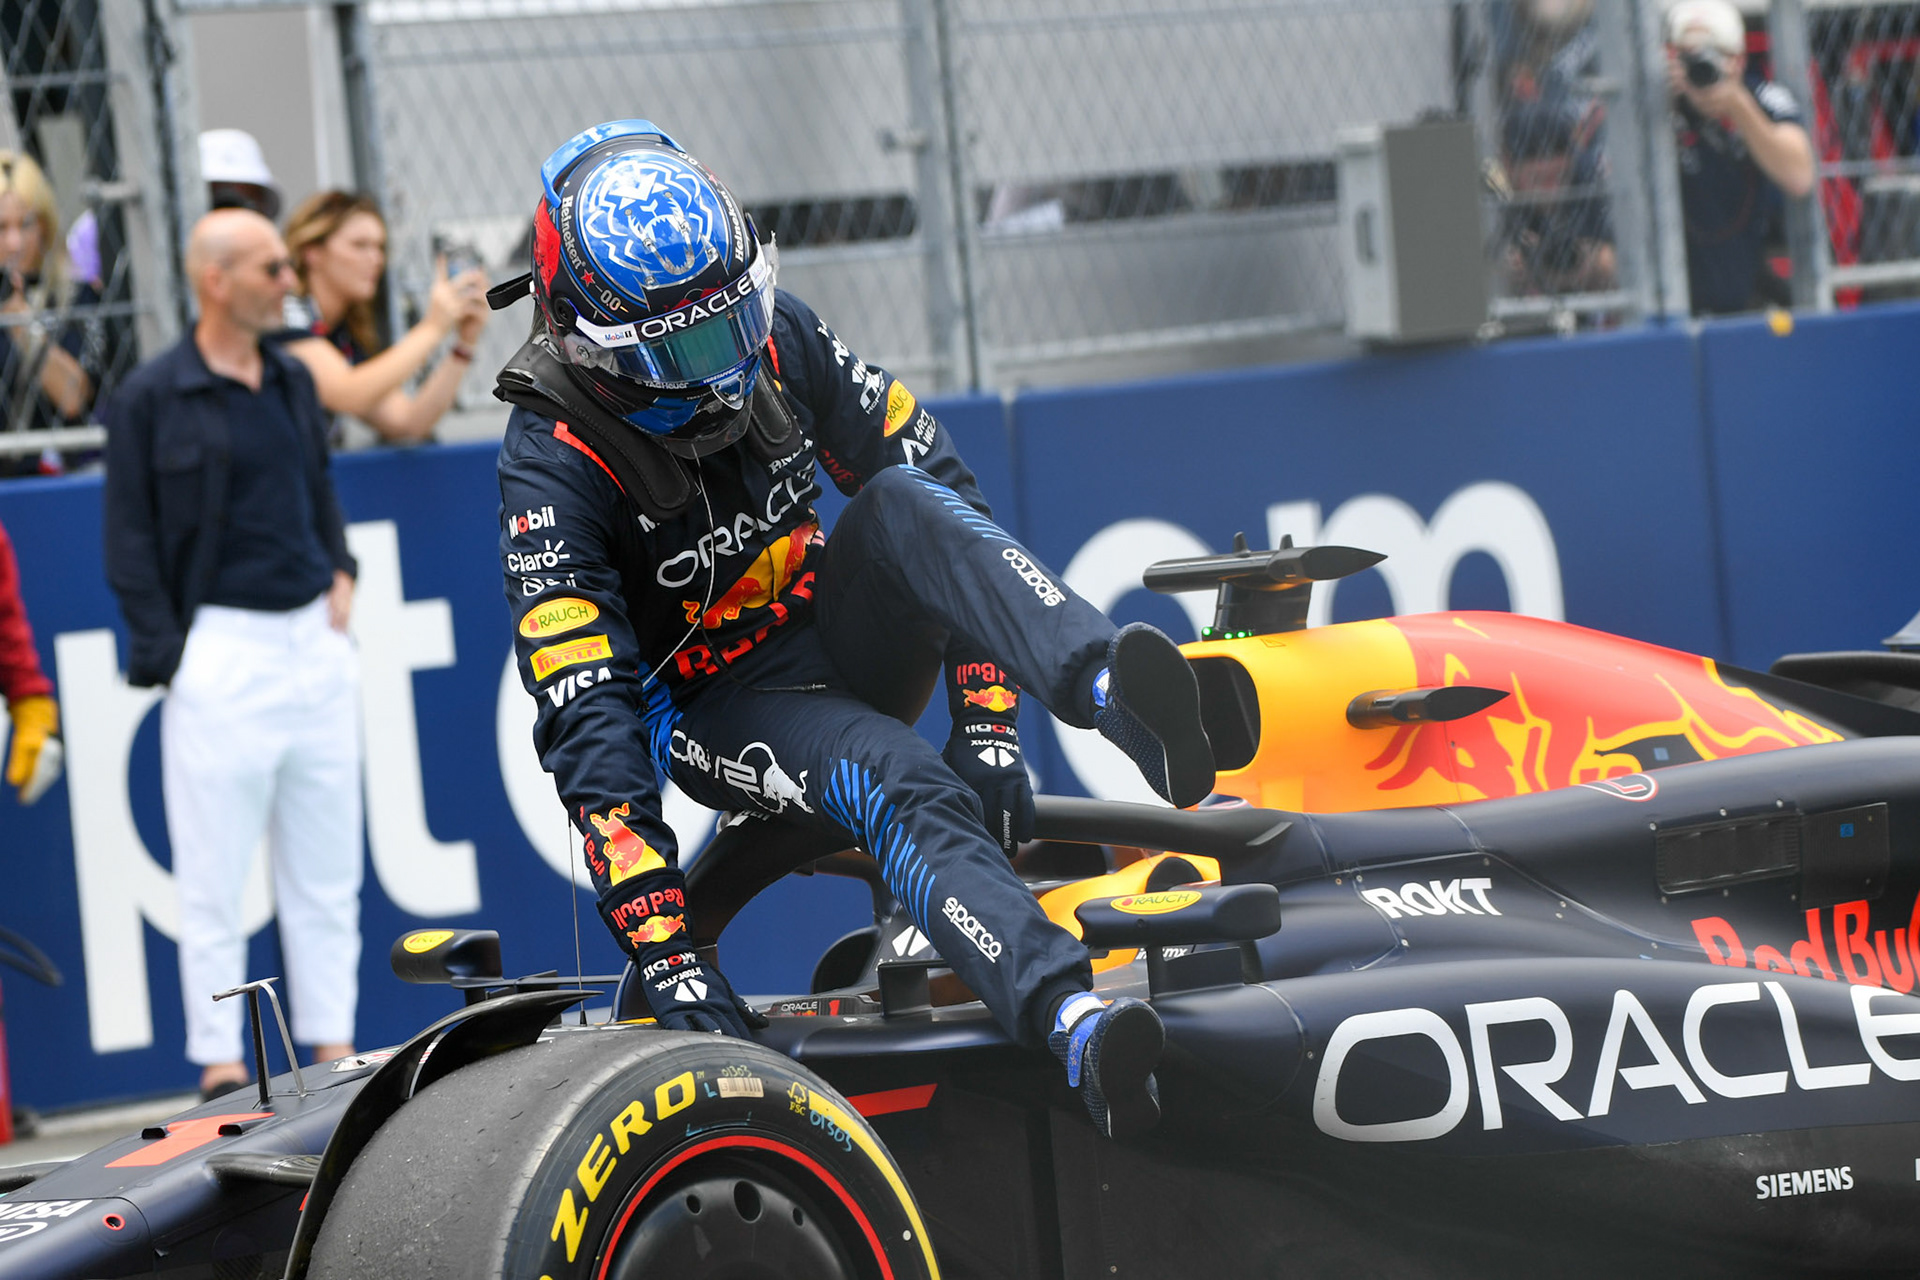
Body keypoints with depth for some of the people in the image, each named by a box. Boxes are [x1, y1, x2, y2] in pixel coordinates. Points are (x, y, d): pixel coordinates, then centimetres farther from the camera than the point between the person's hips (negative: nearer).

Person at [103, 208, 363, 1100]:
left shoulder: (292, 381, 12)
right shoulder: (150, 399, -6)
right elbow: (130, 542, -5)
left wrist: (340, 575, 9)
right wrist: (170, 653, -11)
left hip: (313, 641, 6)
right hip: (222, 650, -6)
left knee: (326, 867, 9)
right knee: (215, 874, -1)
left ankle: (333, 1046, 16)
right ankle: (220, 1066, 3)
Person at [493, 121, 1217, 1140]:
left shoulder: (781, 339, -7)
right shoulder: (552, 465, -20)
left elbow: (952, 499, -4)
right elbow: (587, 725, -26)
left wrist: (984, 721, -16)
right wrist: (658, 951, -34)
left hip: (843, 636, 4)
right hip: (719, 709, -4)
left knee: (907, 506, -28)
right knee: (900, 787, -35)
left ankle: (1110, 687, -53)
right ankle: (1074, 1022, -59)